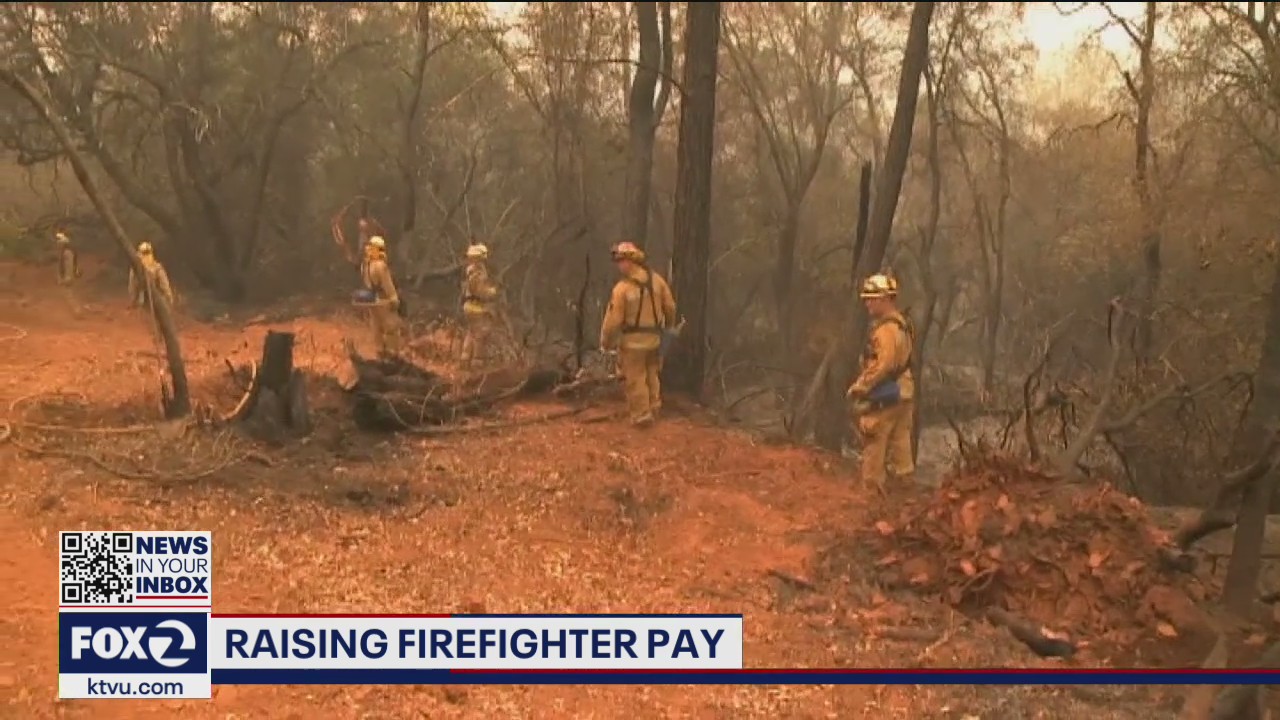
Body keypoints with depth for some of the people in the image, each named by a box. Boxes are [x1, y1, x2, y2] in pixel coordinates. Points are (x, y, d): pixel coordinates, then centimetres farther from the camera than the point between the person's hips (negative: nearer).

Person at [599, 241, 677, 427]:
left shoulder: (622, 288, -22)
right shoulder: (656, 279, -7)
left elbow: (613, 320, -19)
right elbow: (670, 307, 2)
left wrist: (606, 342, -4)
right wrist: (669, 323, 23)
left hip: (632, 341, -5)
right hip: (654, 337, 5)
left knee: (635, 379, 9)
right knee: (651, 375, 22)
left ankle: (642, 415, 14)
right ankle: (653, 409, 32)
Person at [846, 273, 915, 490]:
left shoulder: (886, 328, -19)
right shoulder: (901, 324, 13)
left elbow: (884, 364, -25)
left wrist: (860, 387, -17)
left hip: (885, 397, -10)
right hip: (902, 393, 10)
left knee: (874, 447, -1)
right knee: (900, 443, 13)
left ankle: (871, 487, 4)